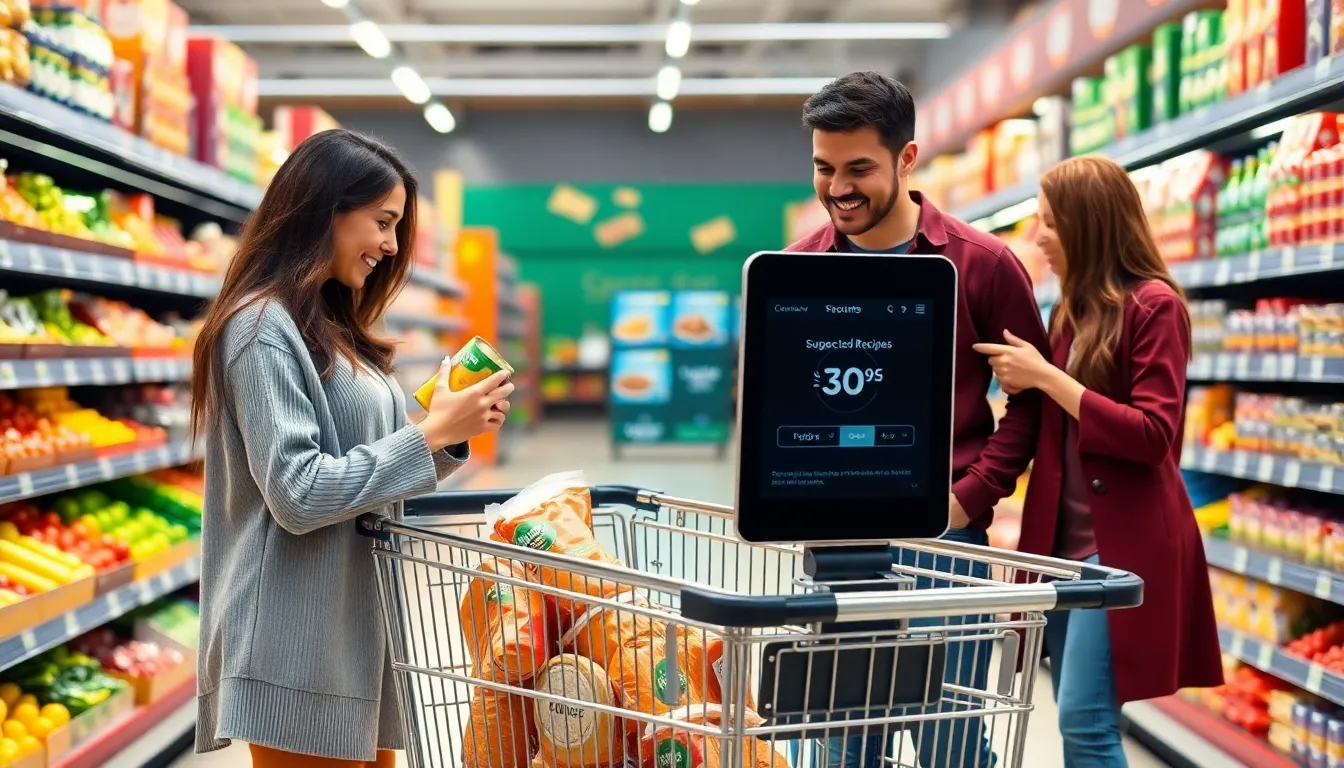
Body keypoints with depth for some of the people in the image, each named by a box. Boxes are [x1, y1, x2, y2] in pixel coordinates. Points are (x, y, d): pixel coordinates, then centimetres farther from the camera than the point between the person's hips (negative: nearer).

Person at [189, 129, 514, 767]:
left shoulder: (331, 328, 16)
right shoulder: (263, 327, -13)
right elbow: (297, 494, -21)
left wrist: (452, 433, 0)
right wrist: (432, 433, -17)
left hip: (357, 629, 9)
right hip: (302, 649, -9)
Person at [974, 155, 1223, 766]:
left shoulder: (1154, 304, -9)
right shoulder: (1072, 309, 13)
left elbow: (1152, 436, -16)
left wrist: (1046, 377, -15)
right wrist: (1024, 384, 3)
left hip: (1122, 543, -8)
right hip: (1064, 538, 8)